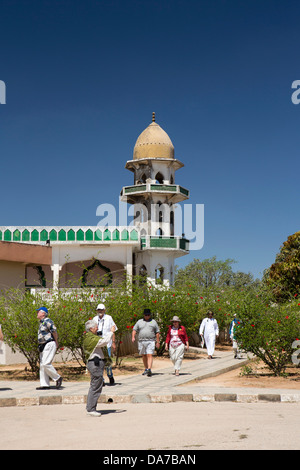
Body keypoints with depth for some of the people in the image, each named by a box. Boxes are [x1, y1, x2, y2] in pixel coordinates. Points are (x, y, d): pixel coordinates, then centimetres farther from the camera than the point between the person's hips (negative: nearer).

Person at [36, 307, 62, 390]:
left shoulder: (47, 321, -13)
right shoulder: (41, 322, 18)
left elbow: (54, 330, -21)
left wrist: (56, 342, -12)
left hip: (49, 344, -10)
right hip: (43, 346, 10)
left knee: (46, 364, -16)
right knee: (42, 365, 7)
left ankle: (58, 378, -2)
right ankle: (45, 385, 10)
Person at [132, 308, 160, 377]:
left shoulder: (153, 322, 9)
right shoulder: (139, 322, 12)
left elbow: (157, 332, 9)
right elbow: (134, 330, 8)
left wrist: (157, 342, 4)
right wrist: (133, 337, -10)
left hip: (151, 341, -3)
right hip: (141, 341, 3)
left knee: (149, 355, -14)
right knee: (144, 356, 10)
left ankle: (149, 369, -23)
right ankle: (146, 369, 22)